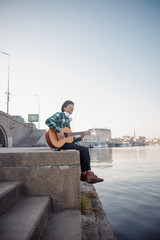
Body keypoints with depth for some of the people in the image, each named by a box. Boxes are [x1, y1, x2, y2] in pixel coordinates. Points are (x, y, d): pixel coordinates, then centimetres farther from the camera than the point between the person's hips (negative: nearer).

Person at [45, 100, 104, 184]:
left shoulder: (67, 120, 23)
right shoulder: (60, 114, 0)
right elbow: (48, 121, -21)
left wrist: (80, 138, 8)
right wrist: (59, 131, -26)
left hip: (66, 141, 8)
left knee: (85, 149, -9)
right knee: (82, 150, -17)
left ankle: (89, 174, -11)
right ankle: (84, 174, -3)